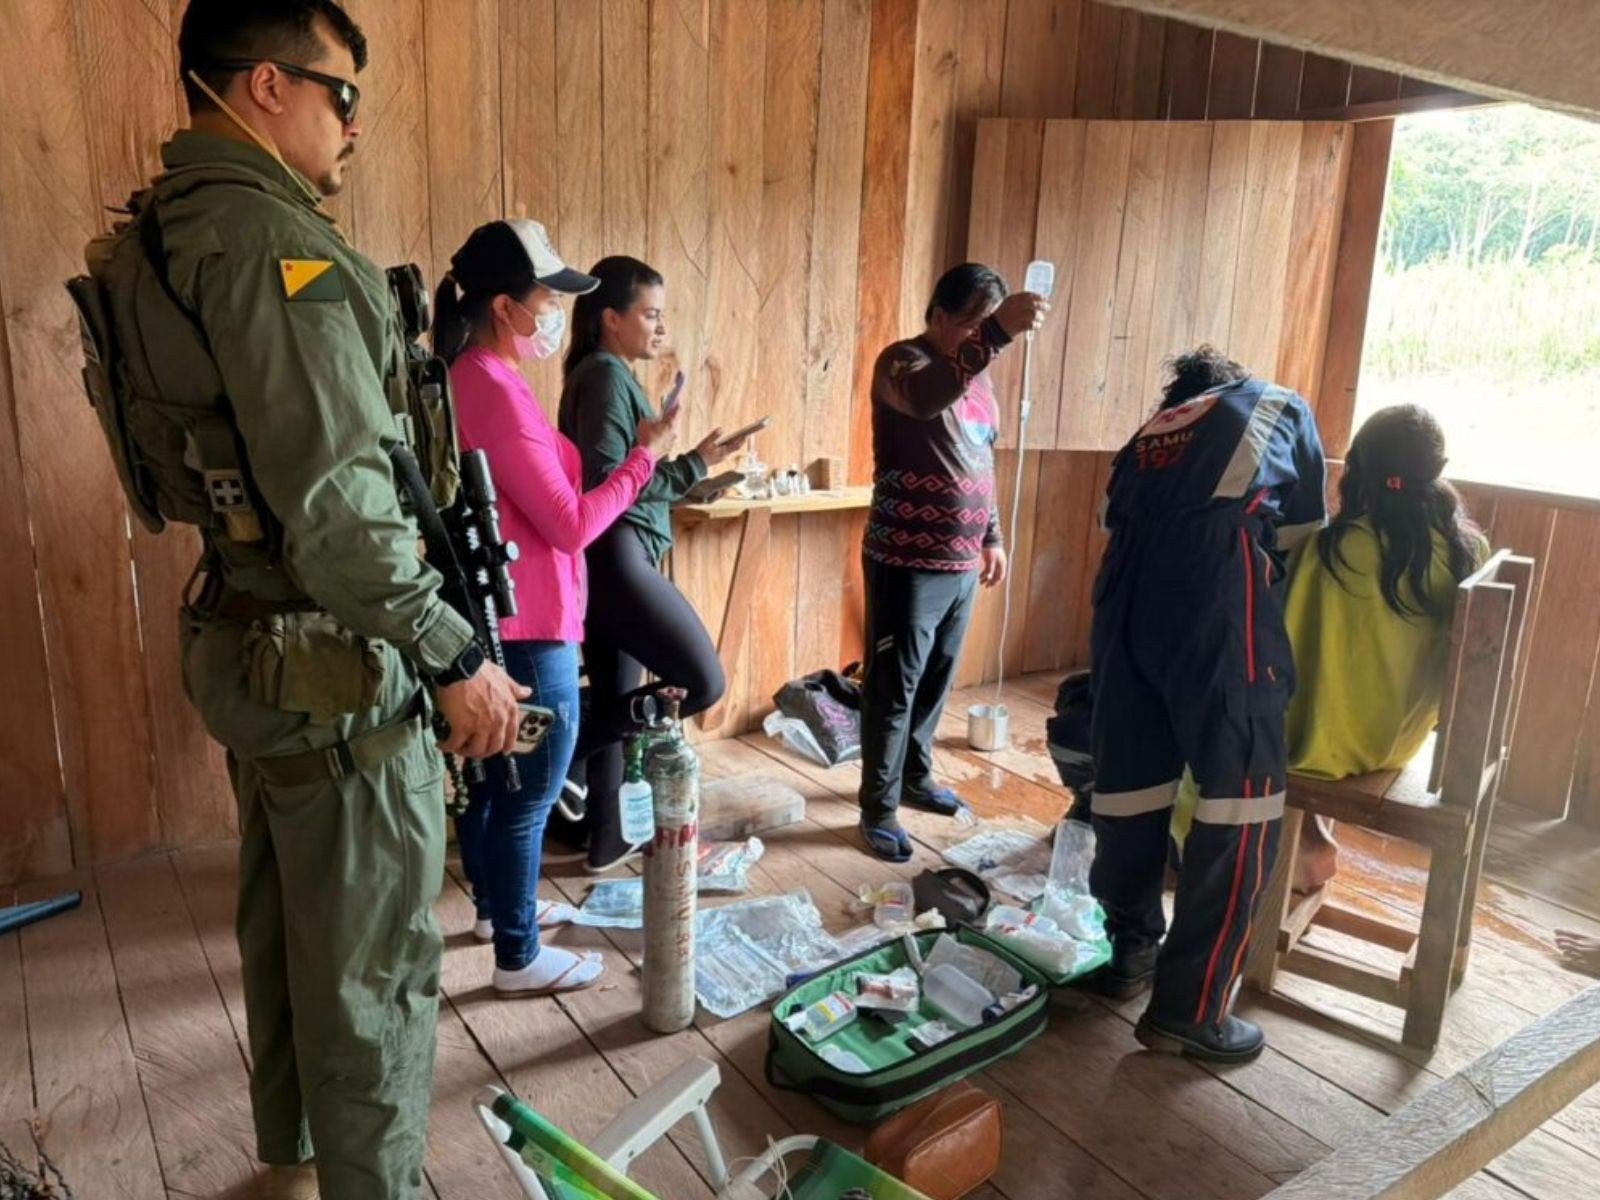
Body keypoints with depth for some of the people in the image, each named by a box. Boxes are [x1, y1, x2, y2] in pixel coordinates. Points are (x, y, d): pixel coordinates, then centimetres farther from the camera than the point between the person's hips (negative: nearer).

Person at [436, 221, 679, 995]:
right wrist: (644, 457, -12)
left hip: (490, 622, 10)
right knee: (527, 797, 3)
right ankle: (519, 958, 19)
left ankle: (495, 905, 41)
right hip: (527, 632, -10)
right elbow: (571, 525, -21)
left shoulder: (467, 379, 8)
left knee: (491, 779, 22)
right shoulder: (498, 394, -23)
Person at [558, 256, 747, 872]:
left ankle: (606, 841, 22)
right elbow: (607, 483, -18)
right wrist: (693, 464, -14)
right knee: (703, 683, -7)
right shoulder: (607, 374, -11)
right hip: (616, 556, -10)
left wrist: (691, 475, 20)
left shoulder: (604, 374, 19)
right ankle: (559, 746, -1)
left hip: (608, 559, 10)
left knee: (615, 707, 13)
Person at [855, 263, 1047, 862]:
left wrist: (991, 537, 22)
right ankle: (878, 808, 13)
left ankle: (915, 776, 36)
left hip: (960, 562, 8)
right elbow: (925, 397, -39)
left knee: (935, 682, 18)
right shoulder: (903, 361, -13)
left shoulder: (975, 372, 13)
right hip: (906, 562, -8)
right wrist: (995, 333, -51)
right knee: (893, 688, 1)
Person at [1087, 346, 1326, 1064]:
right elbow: (1302, 529, 28)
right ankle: (1188, 1010, 5)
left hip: (1129, 595, 5)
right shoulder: (1280, 409, 26)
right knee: (1241, 804, 2)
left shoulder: (1148, 433, 34)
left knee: (1130, 781, 13)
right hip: (1218, 600, -5)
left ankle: (1132, 951, 31)